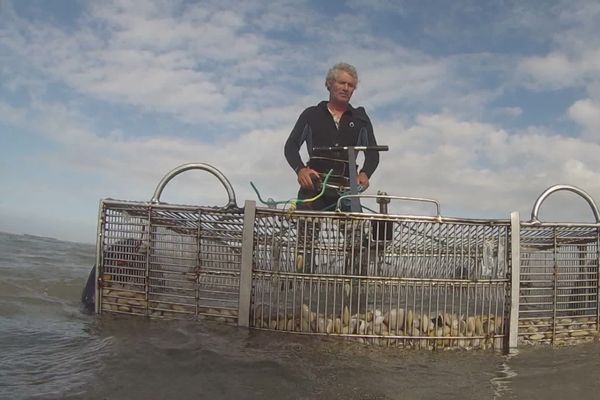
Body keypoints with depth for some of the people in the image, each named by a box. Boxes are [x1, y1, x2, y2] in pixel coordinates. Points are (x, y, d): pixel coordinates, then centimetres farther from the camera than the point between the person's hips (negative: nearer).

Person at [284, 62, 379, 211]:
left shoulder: (360, 119, 18)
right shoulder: (311, 114, 15)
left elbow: (373, 153, 12)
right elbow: (291, 146, 9)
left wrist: (364, 174, -10)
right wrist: (300, 169, -12)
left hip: (346, 189, 1)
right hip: (313, 187, -1)